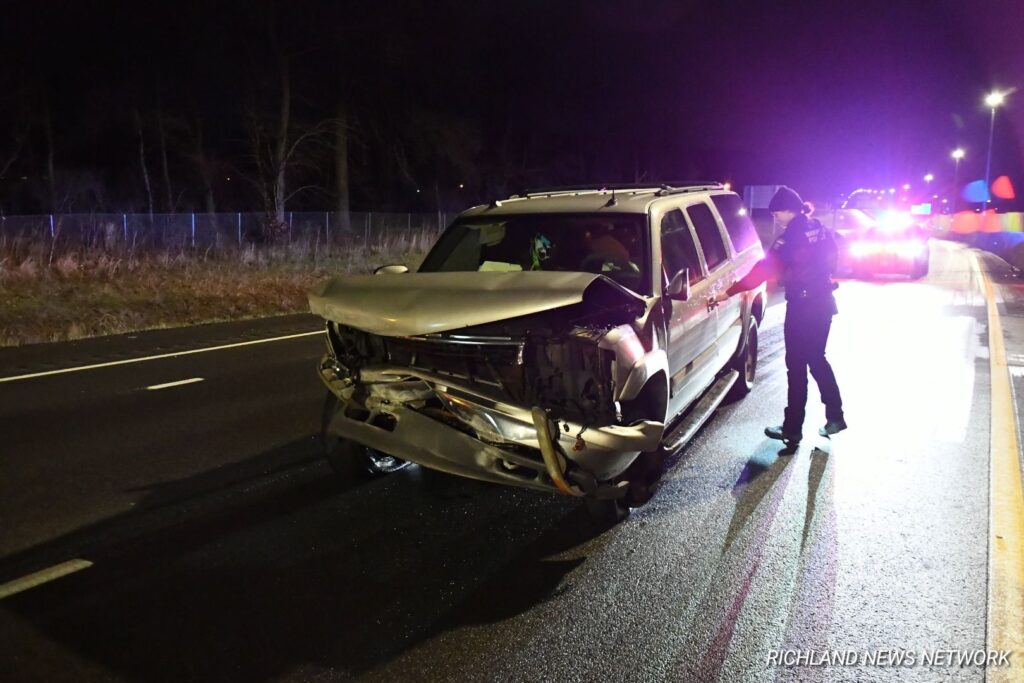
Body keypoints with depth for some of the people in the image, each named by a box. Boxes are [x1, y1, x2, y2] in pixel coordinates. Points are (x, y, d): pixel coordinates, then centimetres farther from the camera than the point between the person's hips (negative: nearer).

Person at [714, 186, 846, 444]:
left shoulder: (792, 236, -16)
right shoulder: (820, 230, 7)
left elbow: (765, 269, -19)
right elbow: (830, 261, 16)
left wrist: (730, 291, -17)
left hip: (802, 306, -8)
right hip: (824, 302, 8)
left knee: (797, 366, -1)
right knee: (817, 359, 20)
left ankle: (792, 429, 6)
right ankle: (835, 416, 25)